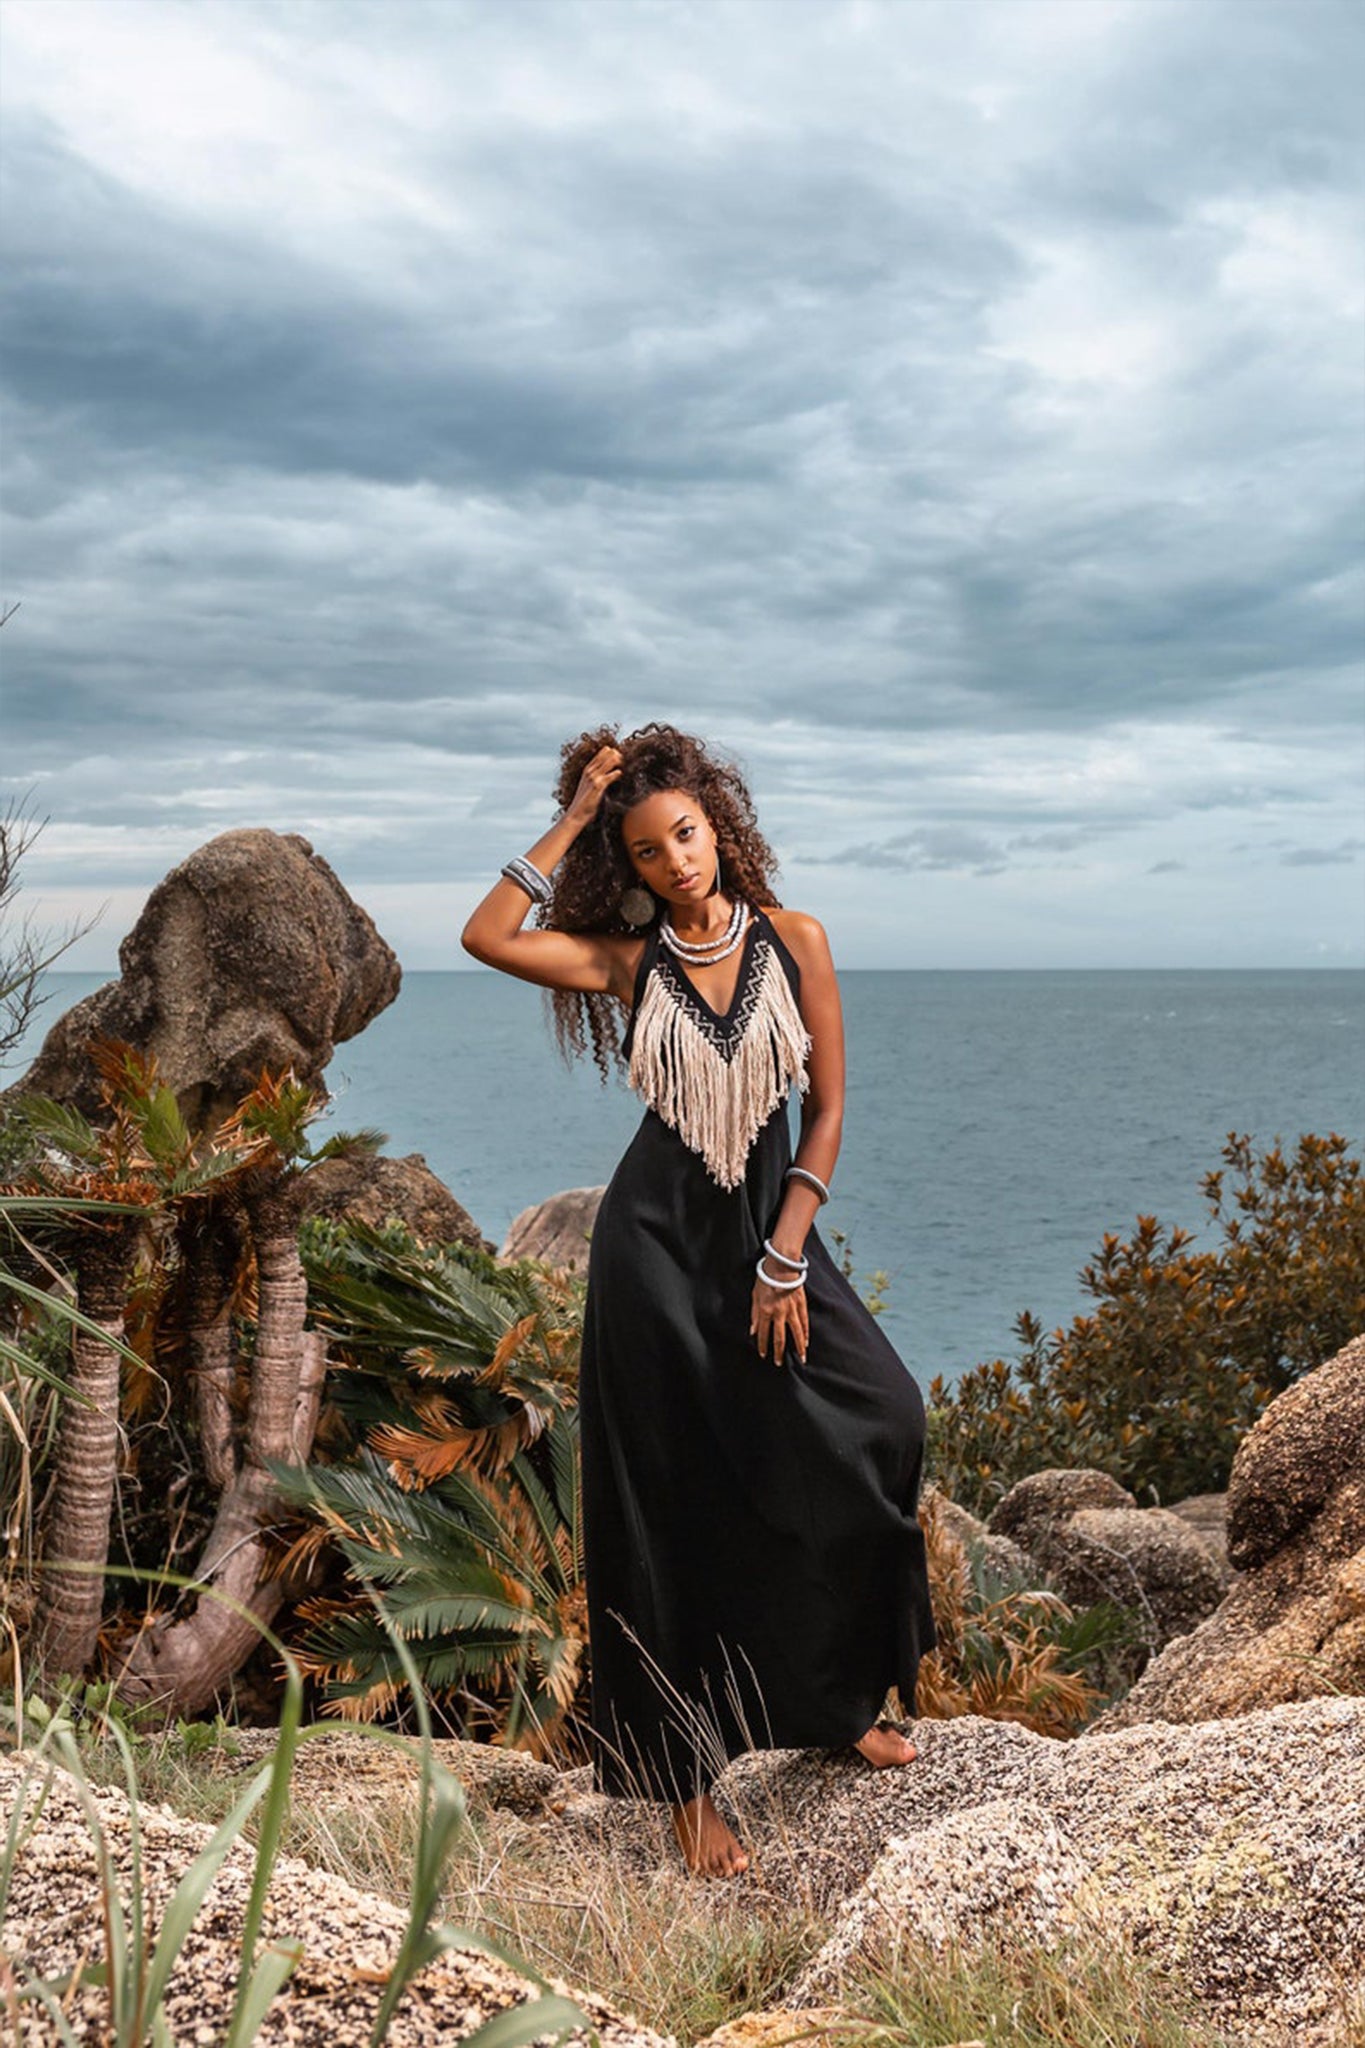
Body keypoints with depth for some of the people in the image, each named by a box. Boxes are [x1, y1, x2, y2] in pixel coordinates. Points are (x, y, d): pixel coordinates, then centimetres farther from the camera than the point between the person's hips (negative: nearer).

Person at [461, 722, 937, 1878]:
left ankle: (833, 1700, 11)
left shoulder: (793, 940, 0)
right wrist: (573, 822, -8)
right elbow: (486, 936, -16)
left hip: (774, 1227, 2)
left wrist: (786, 1259, -7)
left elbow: (828, 1106, -1)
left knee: (878, 1417, -12)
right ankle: (685, 1779, 15)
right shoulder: (629, 961, -1)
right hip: (658, 1241, -1)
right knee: (671, 1510, 2)